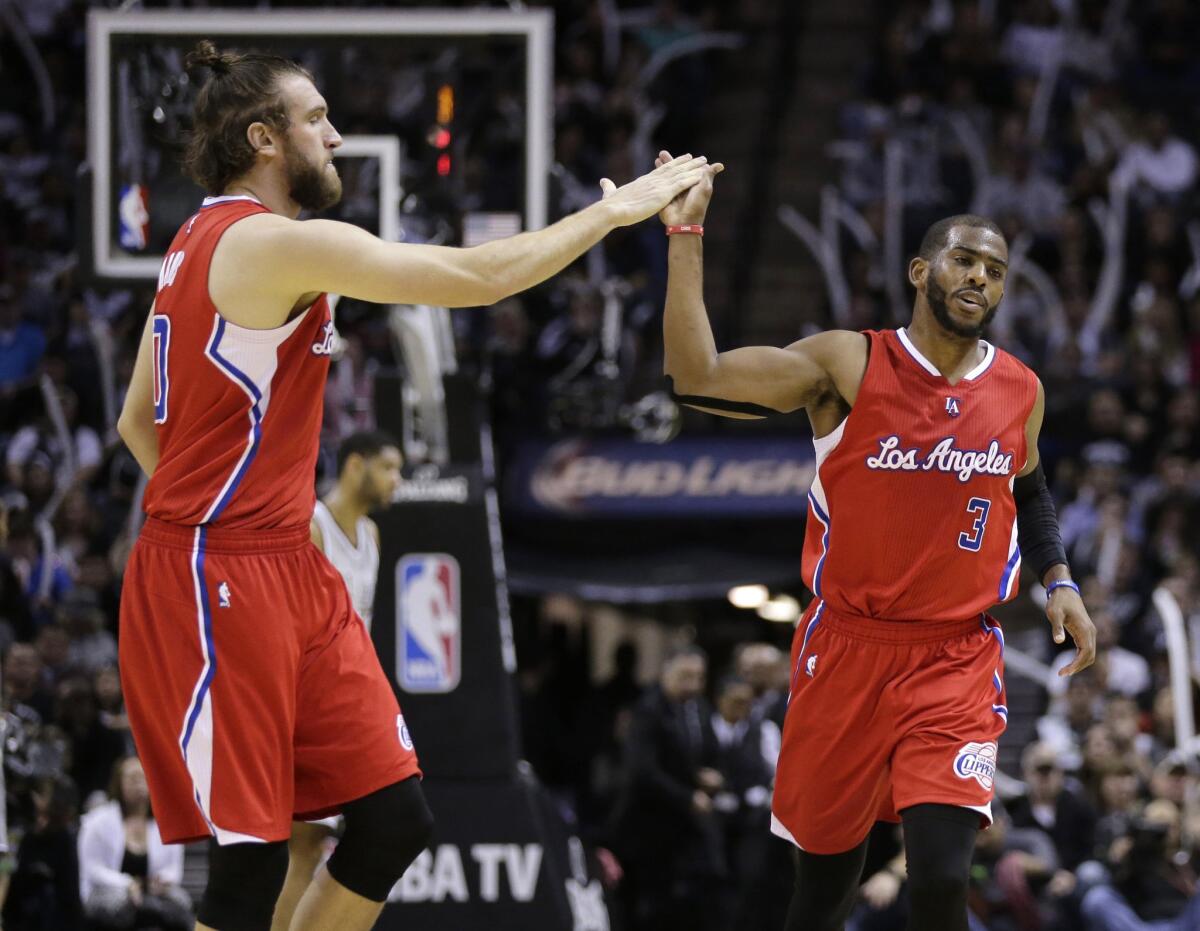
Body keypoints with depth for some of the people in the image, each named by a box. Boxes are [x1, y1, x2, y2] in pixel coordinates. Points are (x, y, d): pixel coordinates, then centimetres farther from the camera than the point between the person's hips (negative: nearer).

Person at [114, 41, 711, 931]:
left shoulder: (200, 243, 15)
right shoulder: (278, 245, -16)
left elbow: (138, 422, 21)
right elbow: (480, 276, -18)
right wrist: (613, 211, -8)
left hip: (287, 573, 10)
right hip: (219, 587, -10)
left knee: (394, 820, 5)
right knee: (250, 859, -8)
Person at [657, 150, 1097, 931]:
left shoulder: (1020, 391, 3)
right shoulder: (848, 365, -8)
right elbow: (698, 378, -17)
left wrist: (1059, 581, 9)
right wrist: (686, 237, -21)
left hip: (958, 662, 1)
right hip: (848, 651, -1)